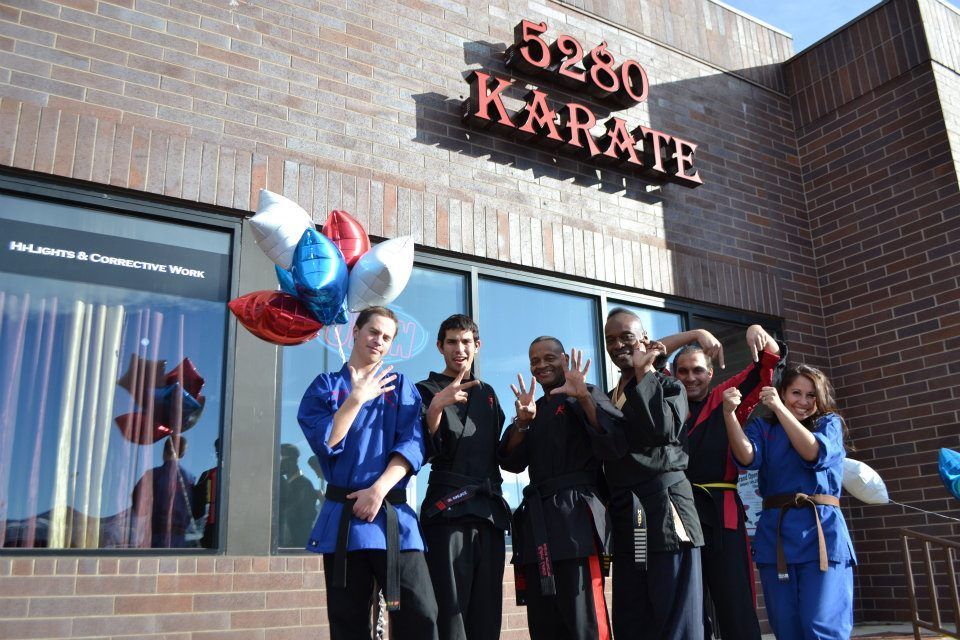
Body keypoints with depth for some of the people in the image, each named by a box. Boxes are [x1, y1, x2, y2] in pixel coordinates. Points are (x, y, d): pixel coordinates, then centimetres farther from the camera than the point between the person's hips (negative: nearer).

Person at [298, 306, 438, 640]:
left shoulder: (401, 387, 12)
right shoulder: (326, 385, 11)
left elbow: (411, 445, -1)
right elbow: (325, 443, -4)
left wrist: (379, 489, -14)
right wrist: (357, 398, -8)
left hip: (393, 514, 0)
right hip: (342, 516, 0)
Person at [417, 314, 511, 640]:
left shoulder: (487, 393, 19)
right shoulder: (426, 391, 3)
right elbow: (424, 451, -9)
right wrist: (436, 407, -24)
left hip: (490, 511, 5)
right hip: (448, 509, -5)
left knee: (487, 613, 7)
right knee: (450, 611, -7)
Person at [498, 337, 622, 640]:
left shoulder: (586, 396, 5)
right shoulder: (534, 408, 21)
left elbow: (613, 445, -10)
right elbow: (512, 462, 10)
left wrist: (584, 398, -17)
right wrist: (522, 422, -7)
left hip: (574, 514, -6)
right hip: (537, 520, 6)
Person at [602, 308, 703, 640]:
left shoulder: (669, 387, 6)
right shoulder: (607, 399, 18)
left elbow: (664, 428, -16)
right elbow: (603, 448, 14)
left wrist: (642, 371, -9)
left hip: (666, 511, -5)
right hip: (624, 519, 5)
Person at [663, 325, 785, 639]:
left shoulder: (726, 398, 11)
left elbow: (770, 362, 10)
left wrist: (757, 331, -10)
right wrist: (694, 335, 1)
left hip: (722, 512, -1)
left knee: (736, 607, 0)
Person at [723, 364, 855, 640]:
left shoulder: (829, 423, 12)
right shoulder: (763, 427, 14)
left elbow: (815, 453, -11)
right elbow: (747, 457, -8)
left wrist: (780, 409, -16)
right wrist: (729, 413, -23)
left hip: (820, 530, -2)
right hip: (775, 532, 2)